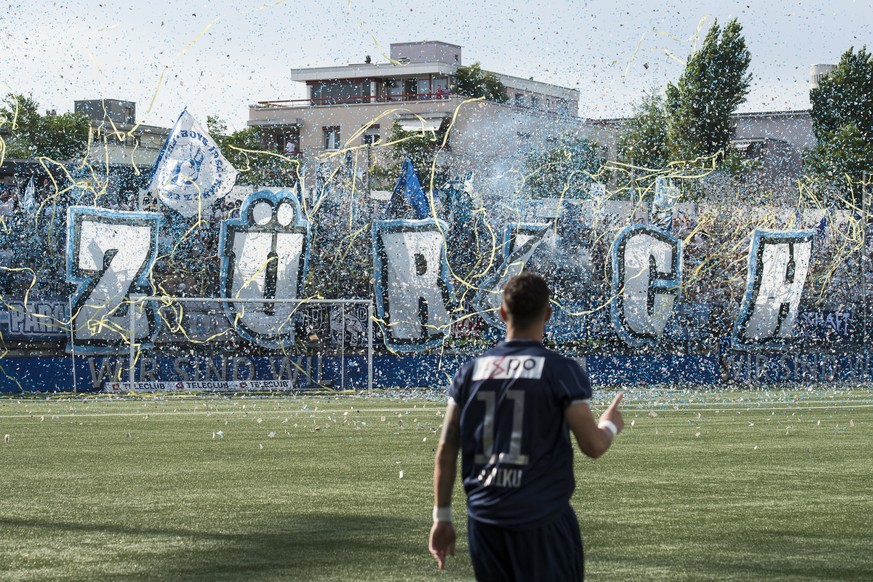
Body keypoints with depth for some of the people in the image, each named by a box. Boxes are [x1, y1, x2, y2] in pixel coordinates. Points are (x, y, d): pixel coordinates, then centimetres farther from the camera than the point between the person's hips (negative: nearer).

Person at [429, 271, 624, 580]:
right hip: (542, 520, -4)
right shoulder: (560, 370, -8)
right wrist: (610, 425, 16)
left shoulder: (471, 371, 5)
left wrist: (442, 517, 14)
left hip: (484, 519, 4)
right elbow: (593, 446, -8)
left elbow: (446, 450, 7)